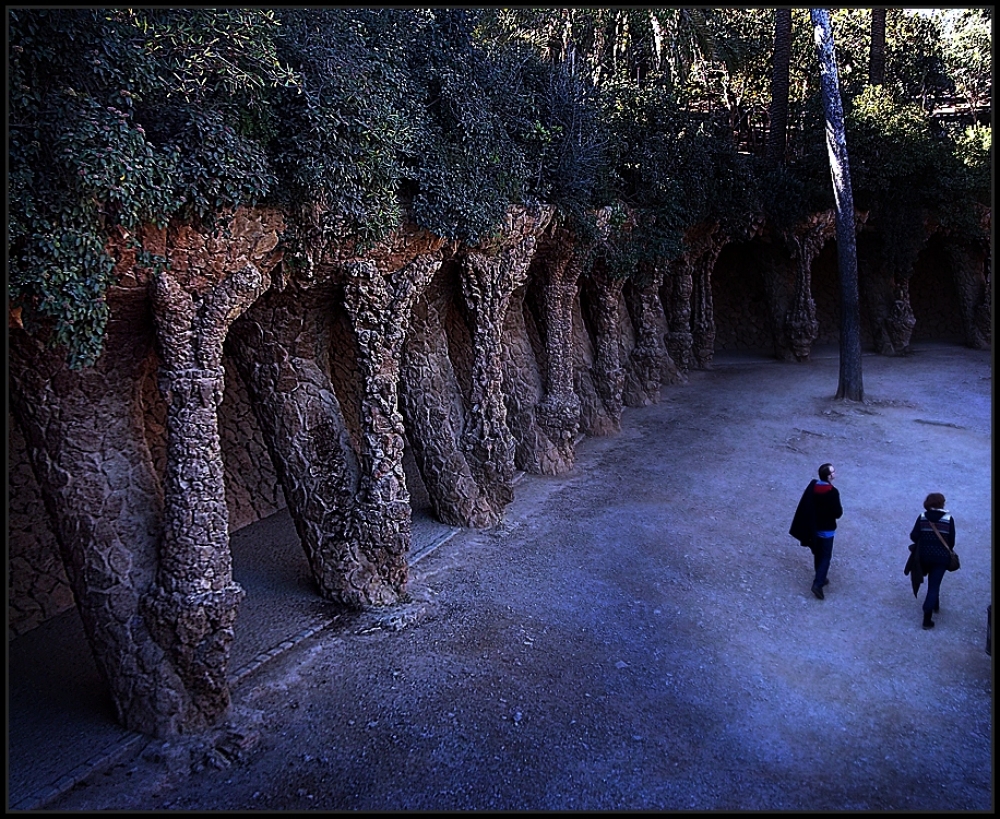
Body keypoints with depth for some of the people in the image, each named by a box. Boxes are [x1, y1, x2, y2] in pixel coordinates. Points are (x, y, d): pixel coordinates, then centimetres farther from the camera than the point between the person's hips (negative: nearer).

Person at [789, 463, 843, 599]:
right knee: (825, 556, 3)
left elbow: (805, 506, 2)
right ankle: (818, 583, -5)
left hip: (813, 526, 6)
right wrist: (840, 509, 2)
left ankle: (820, 578, 35)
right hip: (826, 529, -6)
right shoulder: (833, 492, -24)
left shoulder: (812, 485, -6)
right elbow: (838, 513, -18)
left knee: (818, 553, 21)